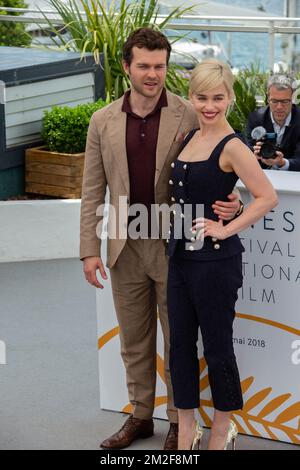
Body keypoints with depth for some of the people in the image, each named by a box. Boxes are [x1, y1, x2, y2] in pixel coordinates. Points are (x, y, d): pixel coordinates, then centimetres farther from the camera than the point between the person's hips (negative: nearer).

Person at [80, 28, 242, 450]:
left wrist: (230, 204, -23)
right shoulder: (103, 122, 1)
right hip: (126, 247, 3)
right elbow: (93, 190, 4)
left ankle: (179, 420, 23)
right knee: (134, 341, 16)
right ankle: (140, 416, 31)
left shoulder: (189, 117, -7)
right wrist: (89, 249, 1)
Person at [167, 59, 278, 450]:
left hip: (216, 260, -8)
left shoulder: (232, 147, -14)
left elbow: (267, 197, -20)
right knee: (180, 343, 11)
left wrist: (226, 229, -18)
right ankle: (187, 430, 23)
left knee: (217, 346, 5)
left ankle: (223, 428, 23)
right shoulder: (190, 137, 9)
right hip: (181, 255, 8)